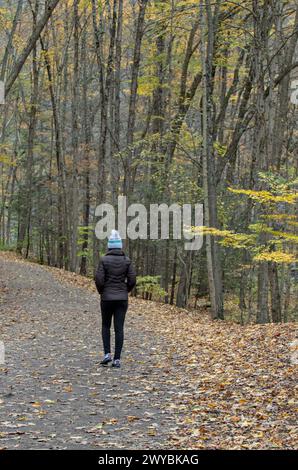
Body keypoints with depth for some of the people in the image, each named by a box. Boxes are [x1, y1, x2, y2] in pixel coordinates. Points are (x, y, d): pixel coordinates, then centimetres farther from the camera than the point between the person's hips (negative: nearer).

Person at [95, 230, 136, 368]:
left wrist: (101, 292, 8)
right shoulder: (126, 260, -2)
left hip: (107, 298, -1)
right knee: (119, 328, 3)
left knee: (106, 326, 17)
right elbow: (132, 280, -4)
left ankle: (107, 354, 4)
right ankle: (117, 359, 0)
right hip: (122, 298, 1)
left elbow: (99, 279, -11)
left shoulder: (104, 260, -8)